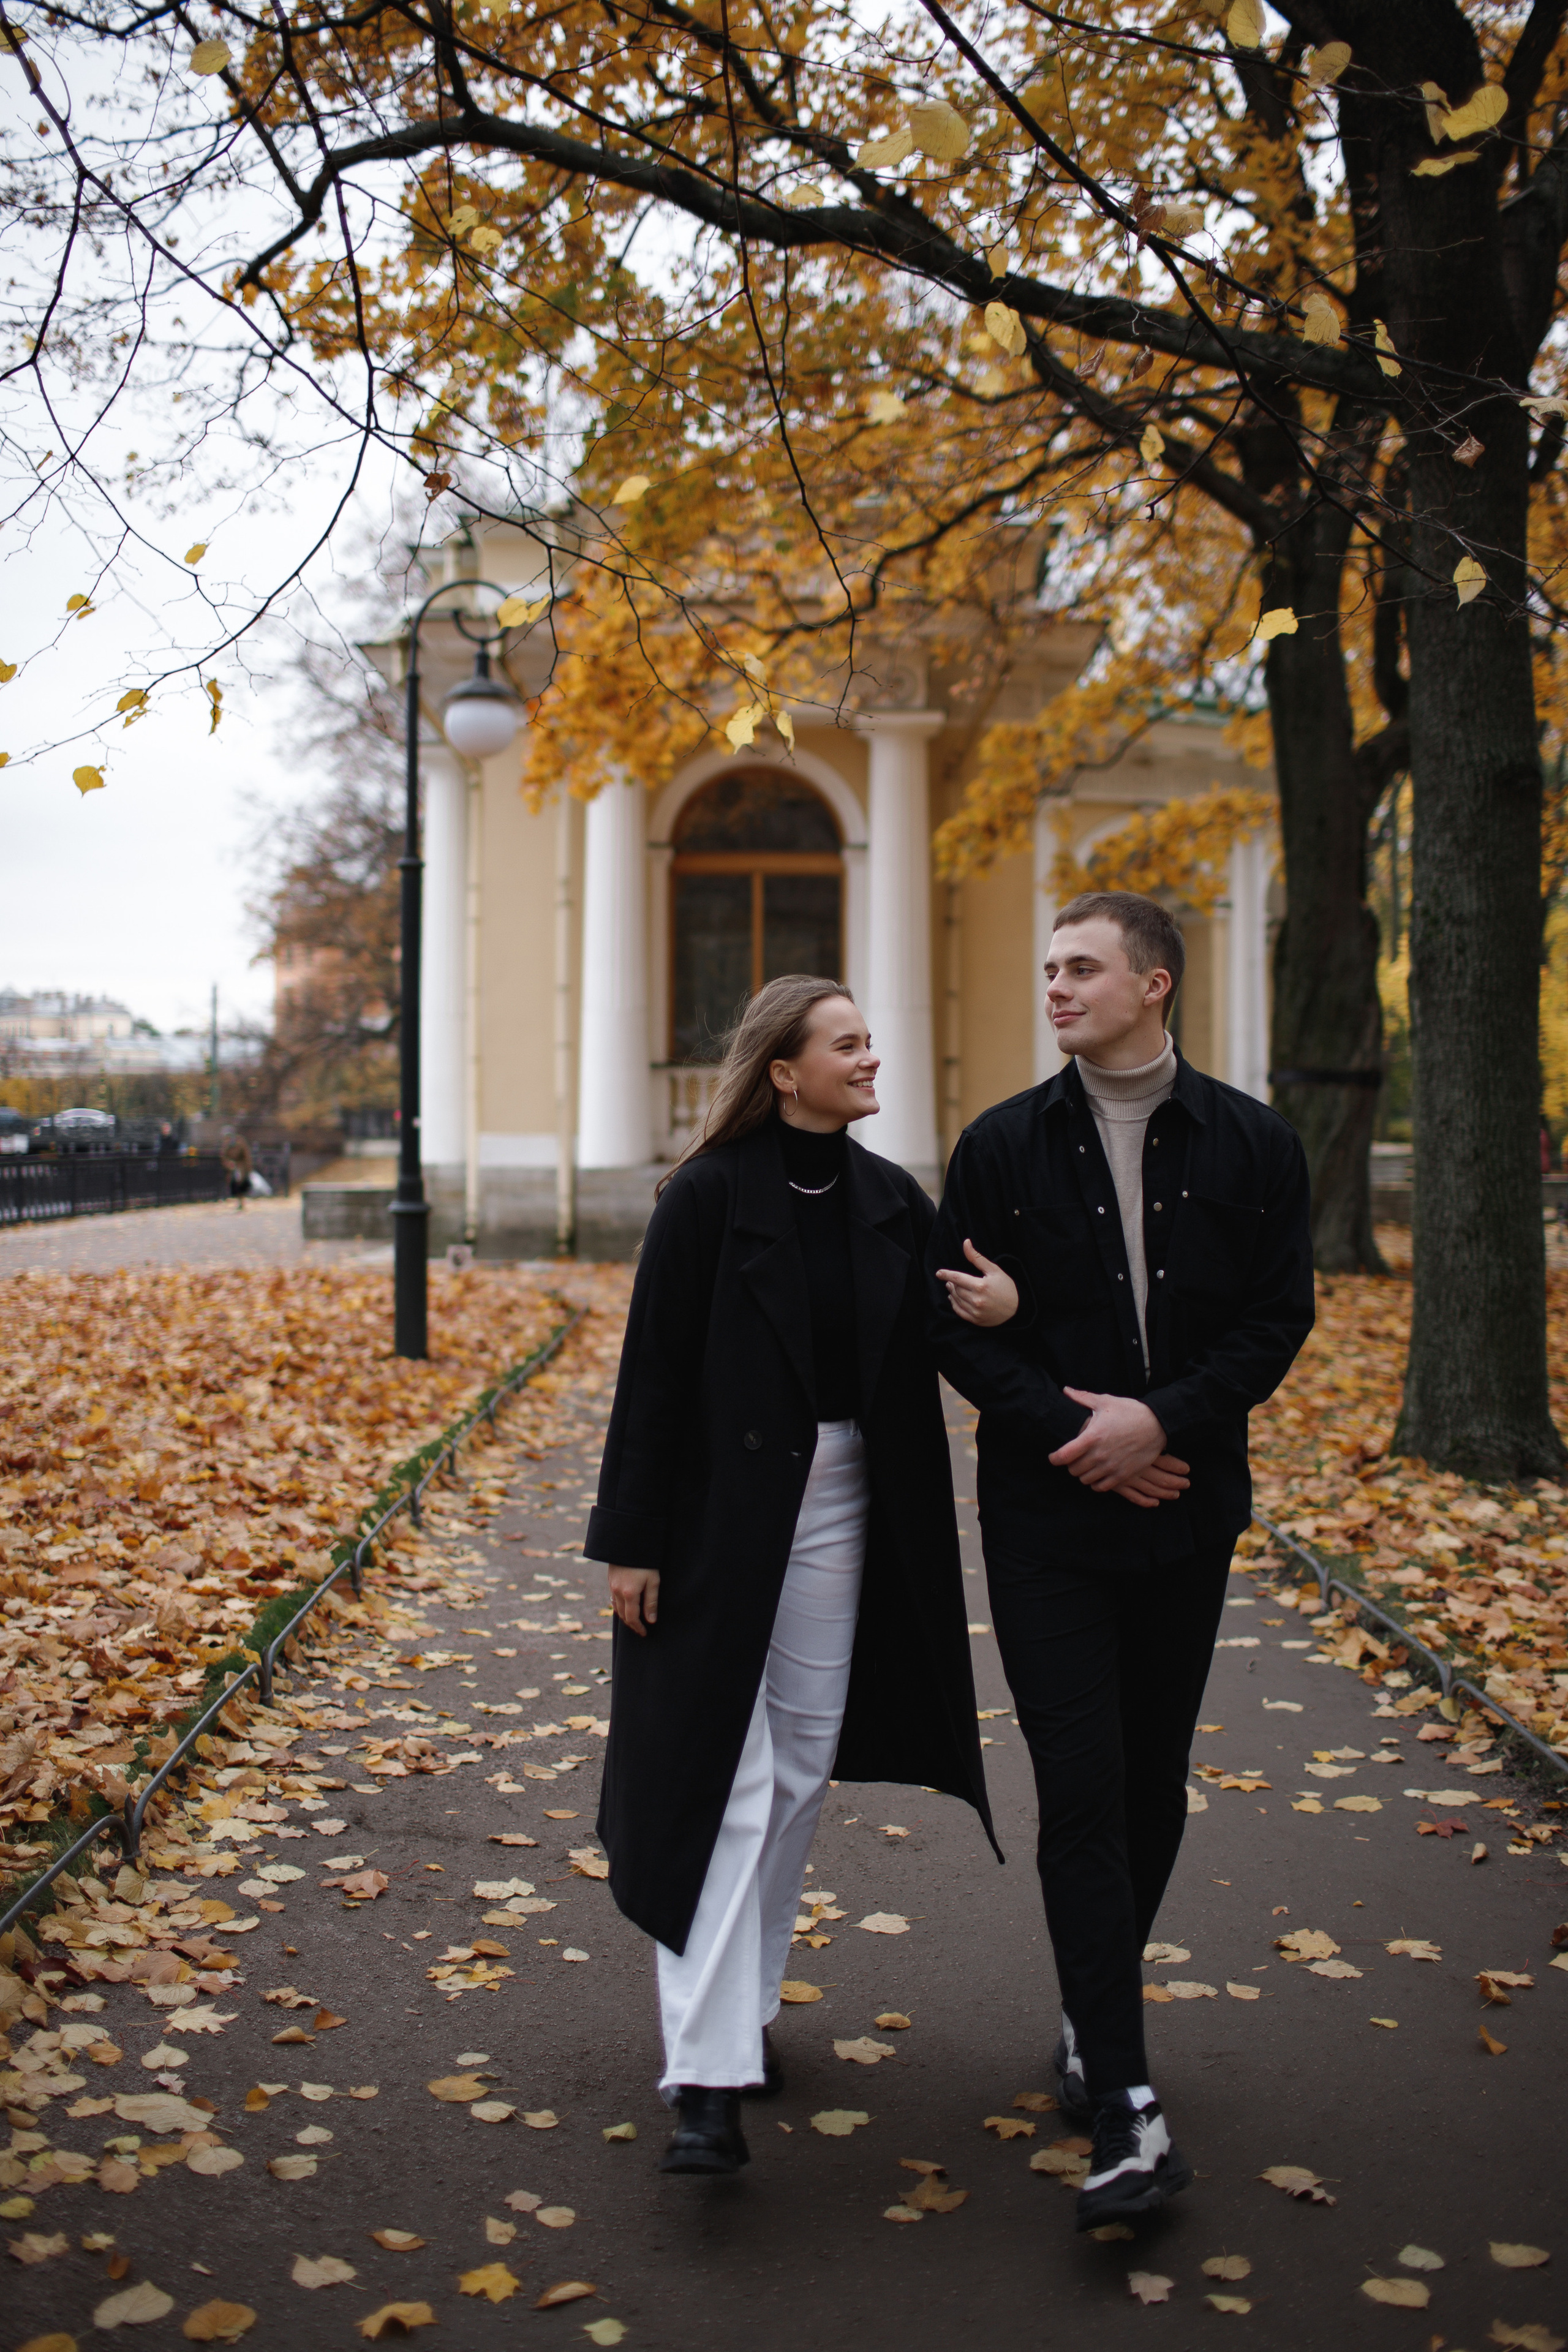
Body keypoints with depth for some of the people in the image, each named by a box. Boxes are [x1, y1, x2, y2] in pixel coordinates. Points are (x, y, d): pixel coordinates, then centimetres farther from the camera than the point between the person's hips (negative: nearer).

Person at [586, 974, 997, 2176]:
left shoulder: (891, 1202, 4)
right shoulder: (709, 1196, -10)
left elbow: (947, 1345, 5)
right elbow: (654, 1369, -10)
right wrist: (630, 1538, -10)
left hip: (840, 1504, 6)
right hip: (718, 1511, -5)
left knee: (800, 1769, 14)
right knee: (721, 1777, -6)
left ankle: (746, 2003, 32)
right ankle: (707, 2076, -3)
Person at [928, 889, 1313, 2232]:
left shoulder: (1251, 1145, 2)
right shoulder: (1005, 1147, 1)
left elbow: (1278, 1319, 0)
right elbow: (958, 1325, 0)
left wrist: (1163, 1420, -14)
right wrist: (1069, 1426, -13)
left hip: (1187, 1512, 2)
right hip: (1048, 1521, -1)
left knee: (1154, 1787, 13)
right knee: (1083, 1793, -7)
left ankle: (1098, 2015, 35)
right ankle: (1127, 2112, -4)